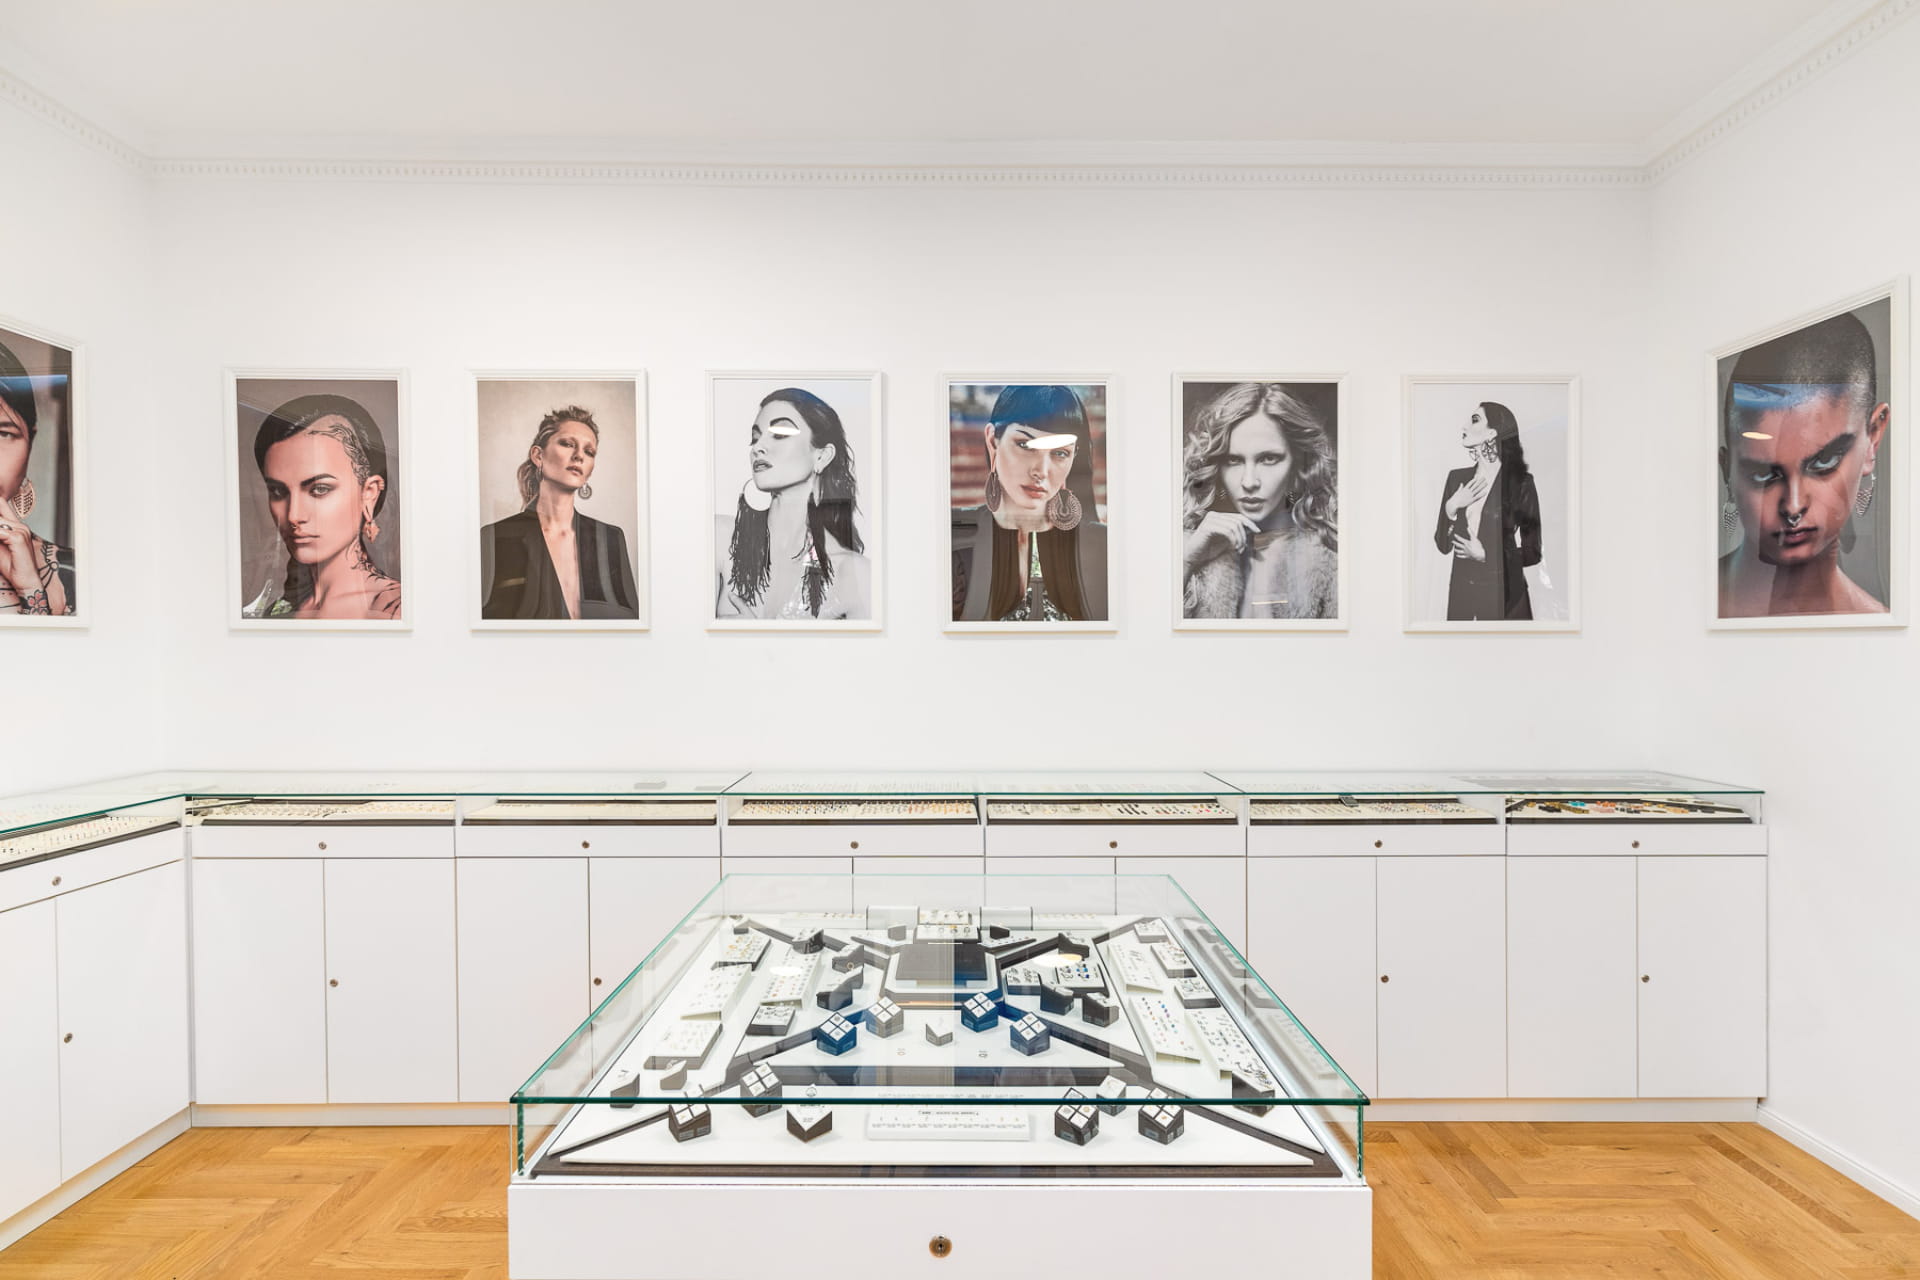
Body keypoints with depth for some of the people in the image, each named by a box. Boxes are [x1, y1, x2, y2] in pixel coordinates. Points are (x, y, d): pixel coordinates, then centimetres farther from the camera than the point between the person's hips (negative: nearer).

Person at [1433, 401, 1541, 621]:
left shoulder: (1521, 482, -6)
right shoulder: (1457, 478, 4)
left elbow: (1532, 553, -4)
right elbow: (1443, 545, 3)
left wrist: (1485, 555, -15)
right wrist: (1451, 508, -11)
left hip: (1504, 597, -3)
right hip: (1461, 594, 3)